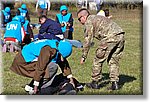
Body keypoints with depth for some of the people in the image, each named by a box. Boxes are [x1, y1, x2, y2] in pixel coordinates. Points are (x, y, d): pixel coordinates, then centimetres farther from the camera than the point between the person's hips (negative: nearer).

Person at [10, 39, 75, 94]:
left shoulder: (57, 47, -1)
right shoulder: (48, 50, -29)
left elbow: (64, 63, 12)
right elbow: (40, 67, -28)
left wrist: (70, 79, 17)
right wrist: (36, 86, -23)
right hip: (25, 60, -10)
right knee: (52, 67, -21)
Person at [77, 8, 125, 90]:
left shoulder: (89, 21, 5)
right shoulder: (97, 18, 32)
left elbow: (88, 40, 1)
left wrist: (84, 56, 7)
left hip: (110, 37, -9)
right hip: (120, 36, 9)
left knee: (98, 59, 5)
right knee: (113, 61, 16)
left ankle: (95, 82, 12)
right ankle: (115, 83, 11)